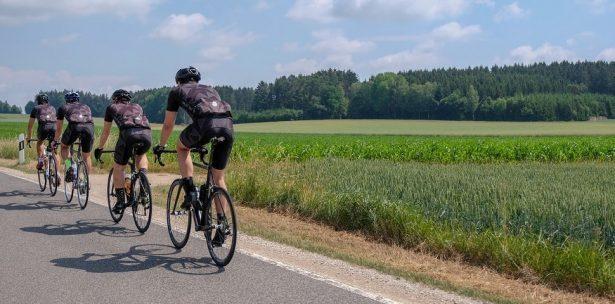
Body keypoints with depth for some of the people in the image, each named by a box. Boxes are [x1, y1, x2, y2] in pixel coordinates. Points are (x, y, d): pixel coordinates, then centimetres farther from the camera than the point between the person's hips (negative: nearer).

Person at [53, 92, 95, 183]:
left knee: (64, 147, 25)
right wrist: (83, 139, 62)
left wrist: (55, 141, 53)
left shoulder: (63, 108, 32)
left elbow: (58, 128, 37)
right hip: (89, 127, 2)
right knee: (87, 156, 19)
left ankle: (69, 166, 0)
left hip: (74, 126, -2)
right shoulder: (86, 107, 38)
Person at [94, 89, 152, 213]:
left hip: (128, 133, -3)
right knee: (141, 155, 35)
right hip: (147, 133, 3)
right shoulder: (137, 106, 37)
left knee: (118, 167, 14)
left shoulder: (112, 108, 31)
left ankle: (121, 201, 10)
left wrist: (99, 148, 51)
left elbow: (106, 132, 38)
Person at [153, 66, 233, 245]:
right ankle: (222, 223, 14)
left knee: (182, 147, 29)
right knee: (218, 178, 16)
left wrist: (161, 146, 50)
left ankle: (190, 190, 14)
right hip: (227, 125, 4)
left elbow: (168, 125, 33)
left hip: (205, 124, -4)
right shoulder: (209, 89, 39)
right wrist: (204, 146, 56)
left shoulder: (177, 91, 27)